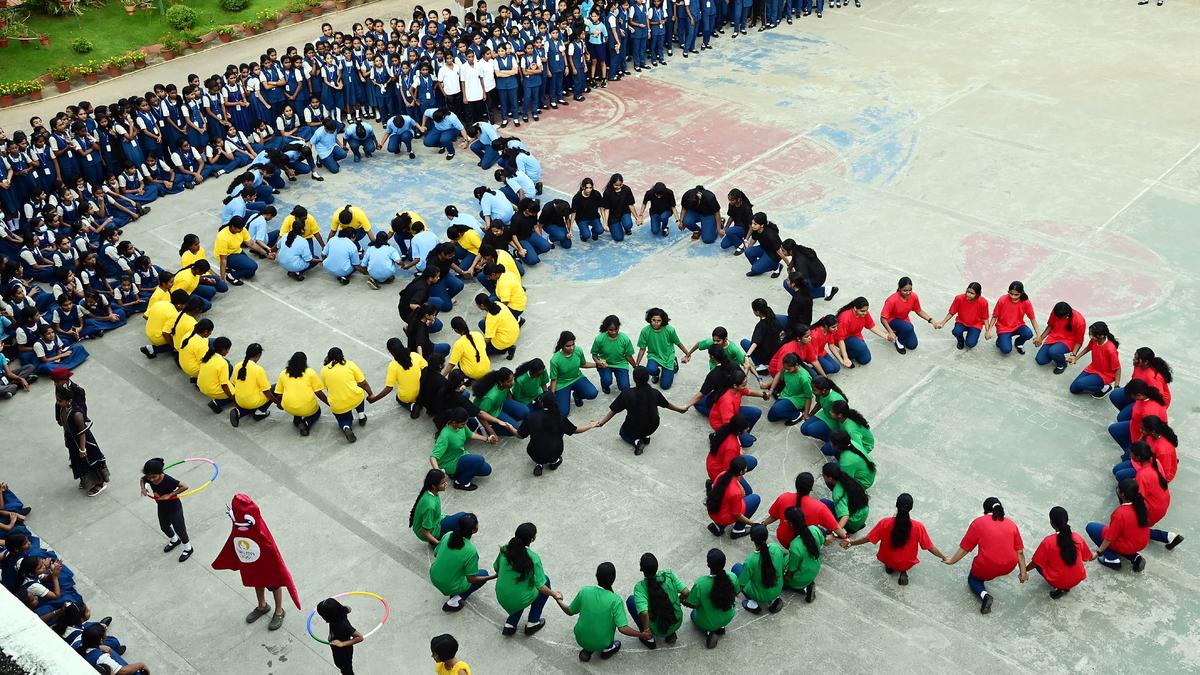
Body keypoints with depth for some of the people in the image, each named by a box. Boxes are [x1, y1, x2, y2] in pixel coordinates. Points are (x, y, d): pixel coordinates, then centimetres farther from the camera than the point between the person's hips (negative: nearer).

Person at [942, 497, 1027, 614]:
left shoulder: (978, 522, -1)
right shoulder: (1011, 523, 7)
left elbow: (964, 548, 1)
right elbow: (1019, 552, 5)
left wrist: (951, 561, 14)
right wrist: (1023, 572, 13)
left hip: (987, 568, -4)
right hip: (1009, 567, 4)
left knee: (973, 579, 25)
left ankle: (984, 595, -3)